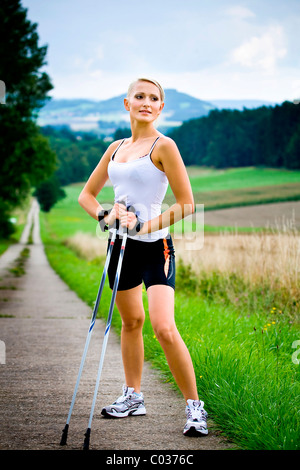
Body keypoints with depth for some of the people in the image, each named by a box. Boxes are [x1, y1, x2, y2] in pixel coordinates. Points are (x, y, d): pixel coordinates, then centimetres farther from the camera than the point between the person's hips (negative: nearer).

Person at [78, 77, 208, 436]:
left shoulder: (163, 145, -7)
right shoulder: (116, 148, 11)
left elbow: (186, 204, -10)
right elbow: (86, 195, 17)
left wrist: (144, 225, -15)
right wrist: (104, 216, -4)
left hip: (154, 245, -6)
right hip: (121, 244, 7)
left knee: (164, 328, -17)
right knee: (131, 321, 16)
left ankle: (194, 407, -6)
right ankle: (133, 397, 29)